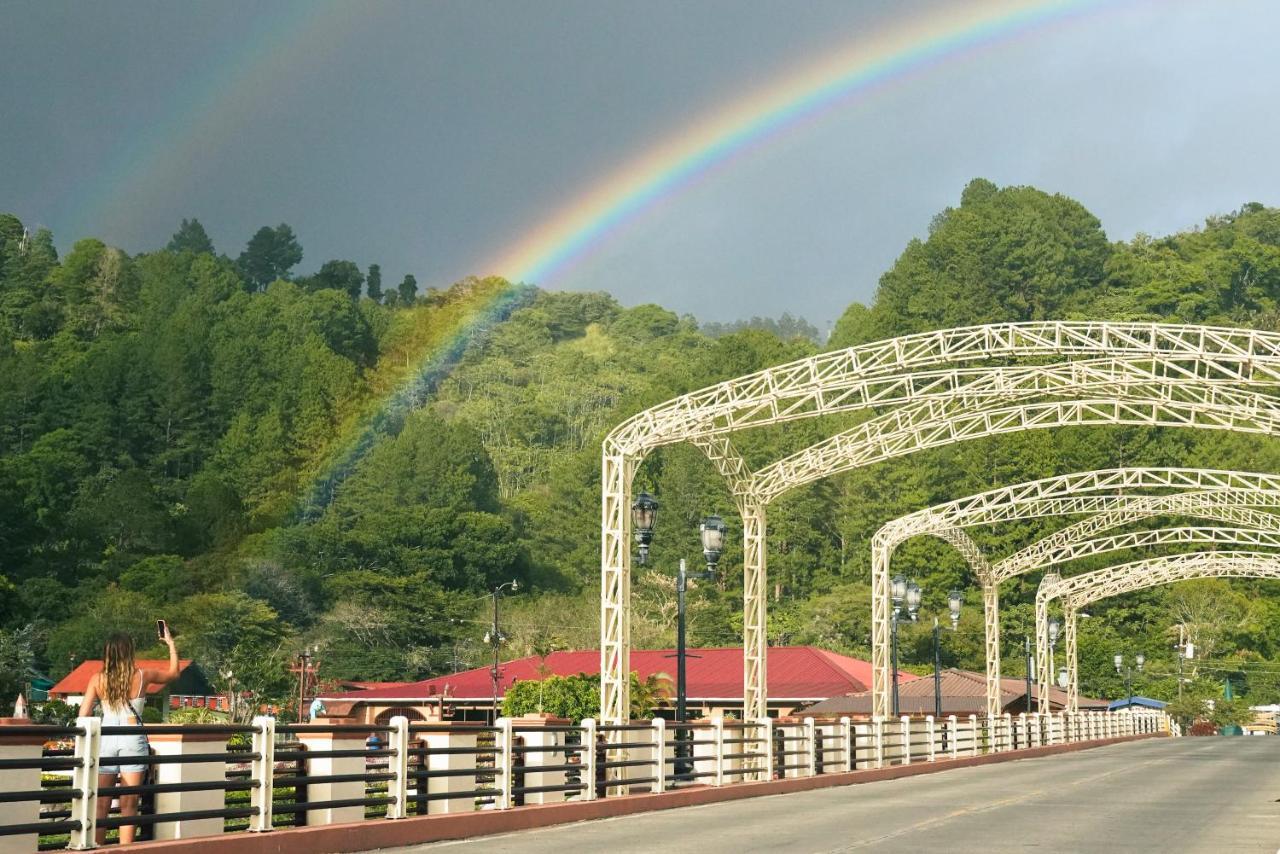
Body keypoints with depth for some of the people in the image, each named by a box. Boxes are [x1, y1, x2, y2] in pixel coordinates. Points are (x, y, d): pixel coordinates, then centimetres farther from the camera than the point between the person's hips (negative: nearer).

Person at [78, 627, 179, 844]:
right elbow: (174, 673, 16)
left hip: (106, 739, 2)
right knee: (128, 804, 2)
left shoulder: (98, 680, 2)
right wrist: (171, 643, 25)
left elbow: (83, 715, -2)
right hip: (132, 739, -2)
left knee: (101, 803, 8)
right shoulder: (141, 676, -1)